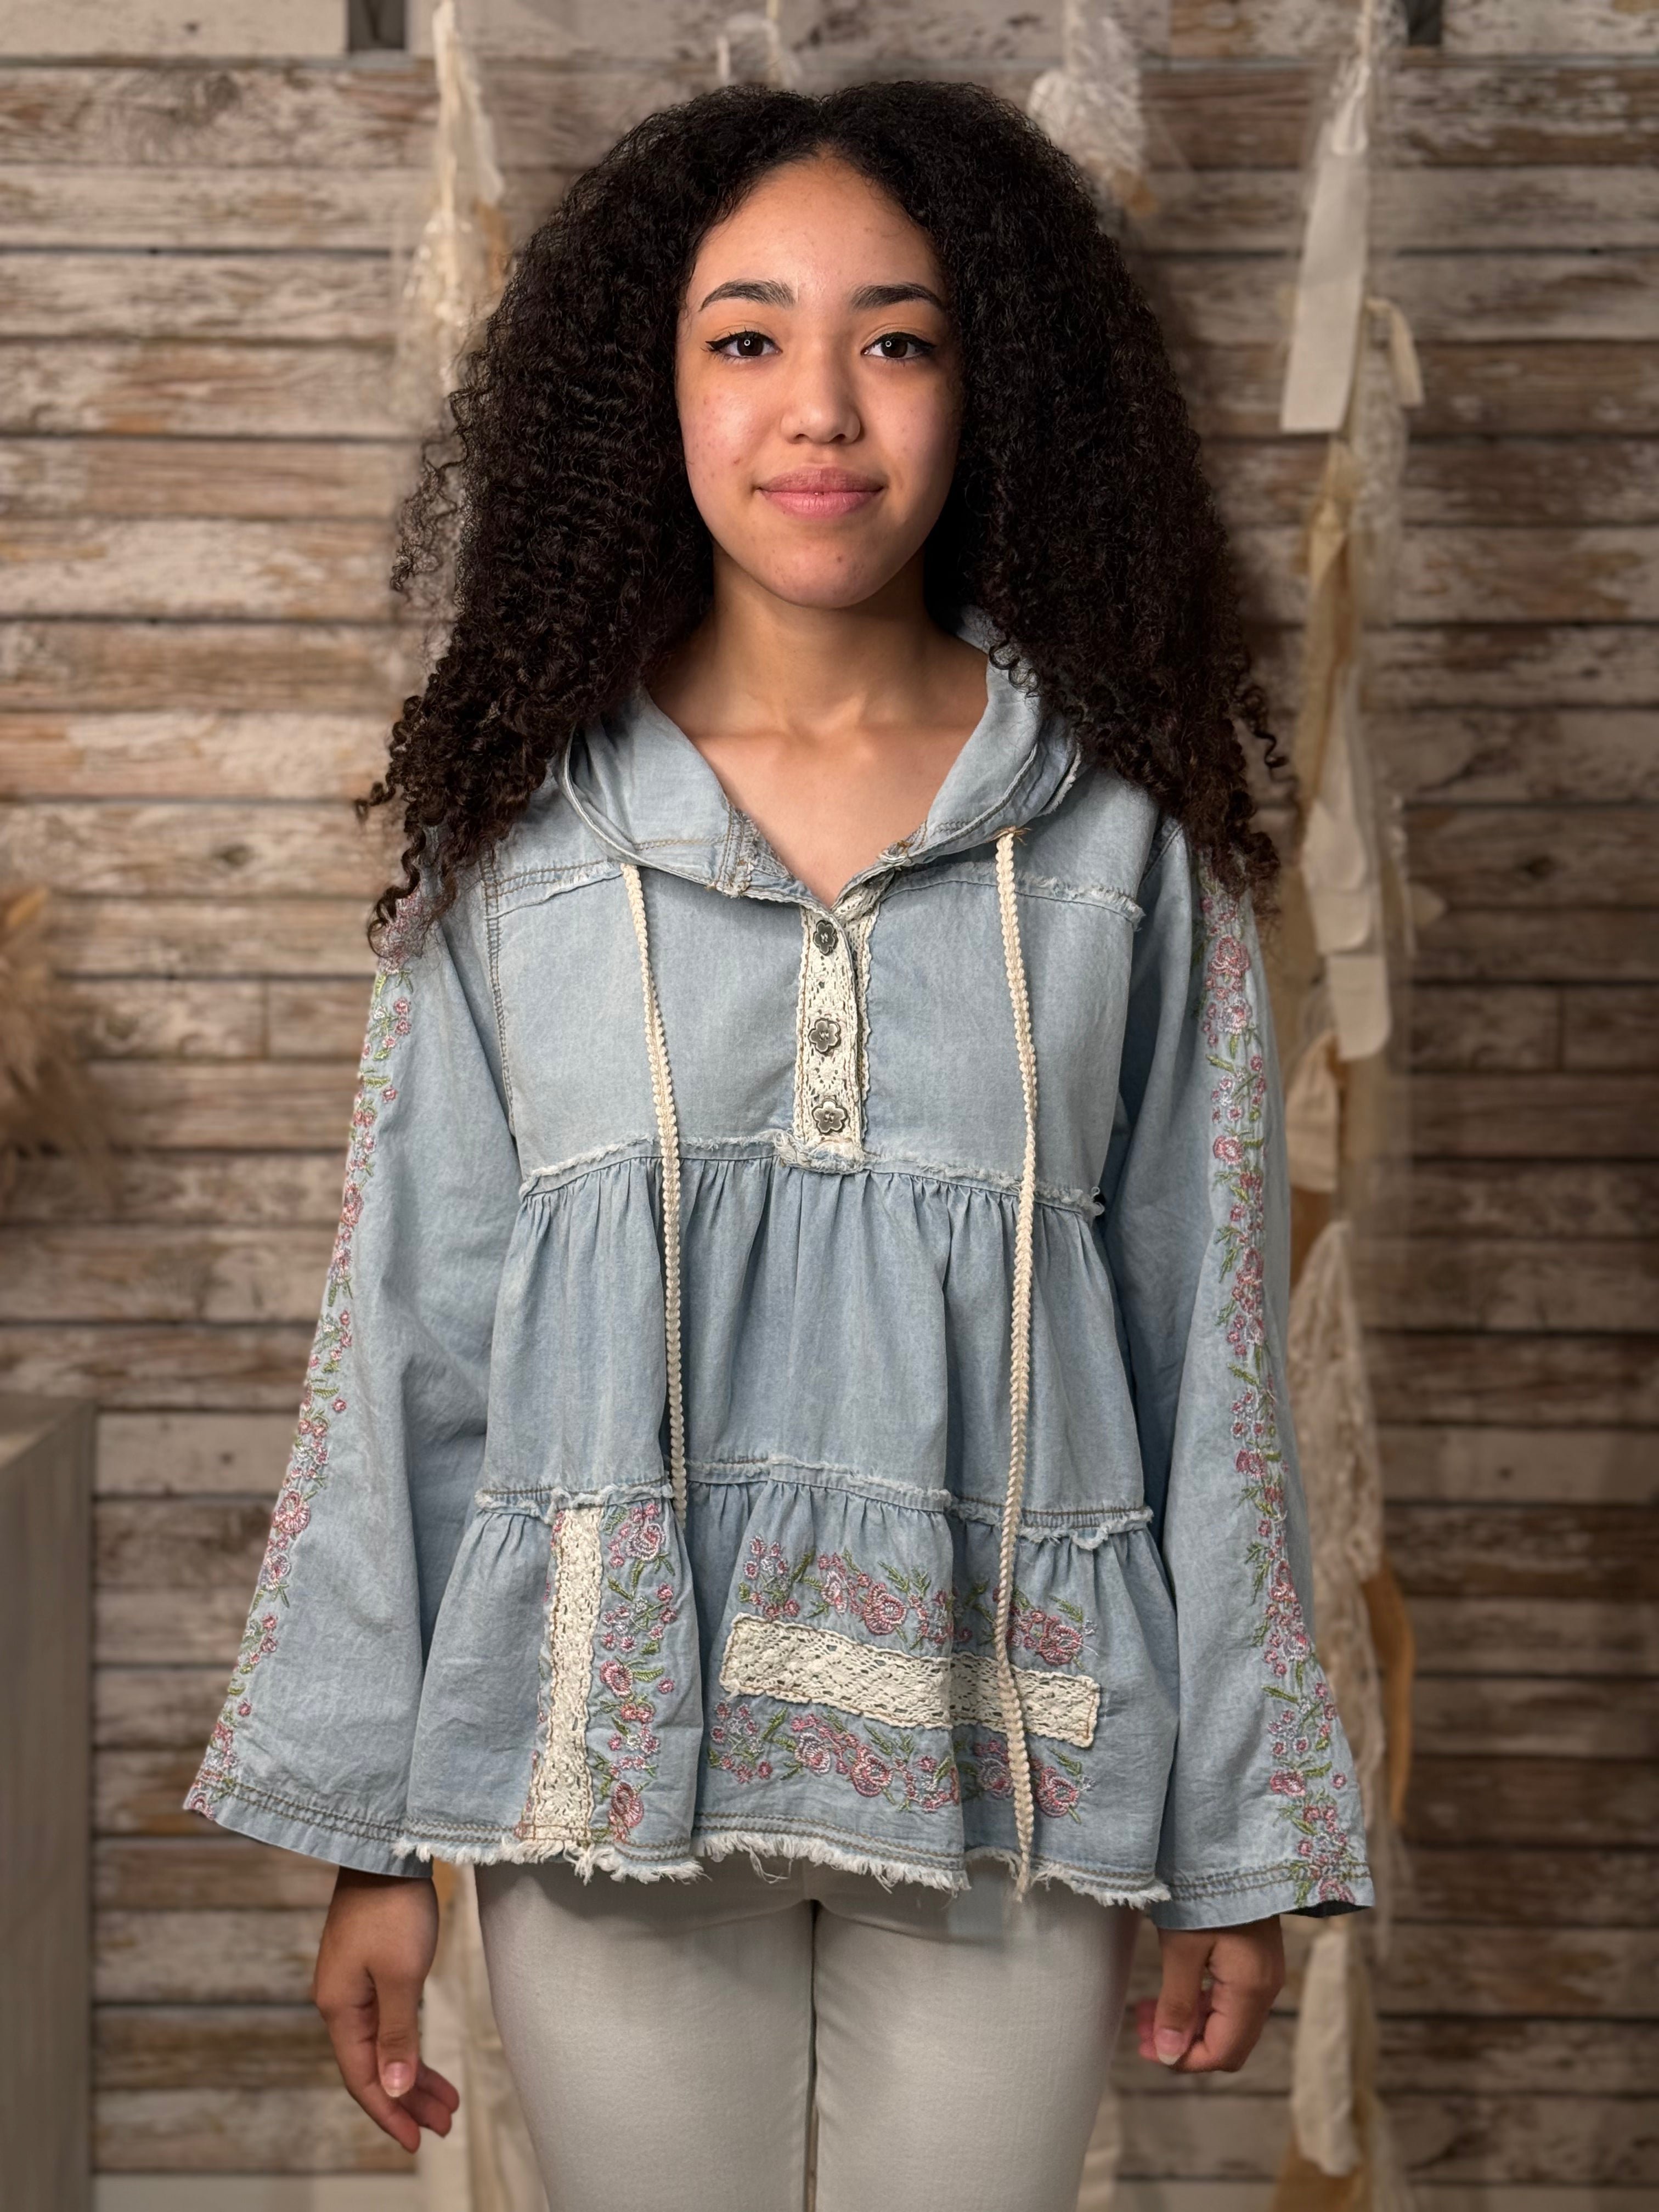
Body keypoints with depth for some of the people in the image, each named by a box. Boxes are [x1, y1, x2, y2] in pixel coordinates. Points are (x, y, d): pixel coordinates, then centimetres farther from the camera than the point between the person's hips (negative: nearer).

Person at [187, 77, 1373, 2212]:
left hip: (1004, 1765, 0)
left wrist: (1245, 1836, 3)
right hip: (608, 1748, 0)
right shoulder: (525, 829, 0)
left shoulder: (1120, 835, 0)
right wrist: (367, 1834, 2)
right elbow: (404, 1334, 3)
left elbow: (1209, 1344, 3)